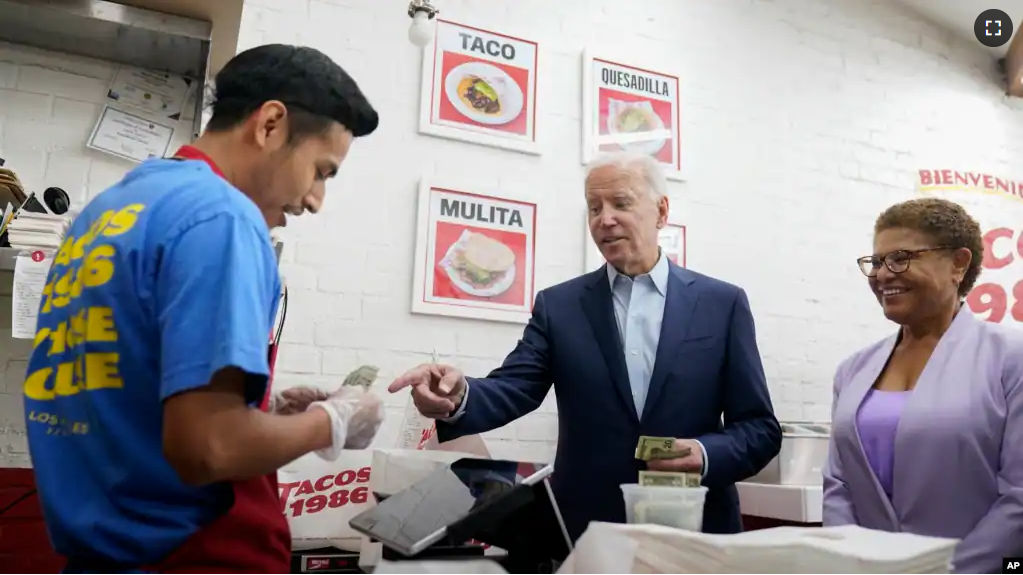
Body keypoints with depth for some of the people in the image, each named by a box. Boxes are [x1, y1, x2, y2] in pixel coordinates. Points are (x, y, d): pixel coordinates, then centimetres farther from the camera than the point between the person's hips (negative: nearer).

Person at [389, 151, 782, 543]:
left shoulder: (722, 303, 0)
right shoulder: (559, 305, 2)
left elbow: (760, 427, 0)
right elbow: (512, 388, -11)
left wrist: (707, 455, -19)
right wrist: (458, 398, -32)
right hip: (585, 533, 1)